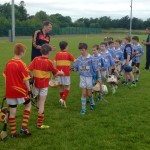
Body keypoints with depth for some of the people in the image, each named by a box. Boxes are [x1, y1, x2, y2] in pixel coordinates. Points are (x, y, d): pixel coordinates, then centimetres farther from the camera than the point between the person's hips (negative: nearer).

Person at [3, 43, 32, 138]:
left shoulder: (8, 63, 3)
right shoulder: (21, 64, -15)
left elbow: (6, 77, 8)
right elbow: (25, 79, -13)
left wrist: (8, 90, 16)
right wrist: (29, 89, 0)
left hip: (10, 91, 5)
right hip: (20, 90, -5)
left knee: (12, 111, 10)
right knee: (28, 105, 17)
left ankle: (13, 132, 17)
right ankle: (24, 127, 10)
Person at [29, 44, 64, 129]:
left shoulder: (36, 59, -4)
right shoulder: (49, 62, -13)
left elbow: (29, 70, -10)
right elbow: (56, 72, -2)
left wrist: (32, 76, 6)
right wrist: (62, 73, 18)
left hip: (36, 83, 4)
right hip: (44, 85, -4)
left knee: (39, 101, 26)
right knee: (42, 103, 0)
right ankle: (39, 124, 3)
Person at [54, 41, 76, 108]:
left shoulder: (57, 54, 4)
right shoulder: (68, 54, -3)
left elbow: (54, 63, -3)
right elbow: (75, 61, -5)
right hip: (66, 73, -3)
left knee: (61, 87, 15)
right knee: (67, 87, 6)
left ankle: (62, 99, 22)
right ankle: (63, 99, -11)